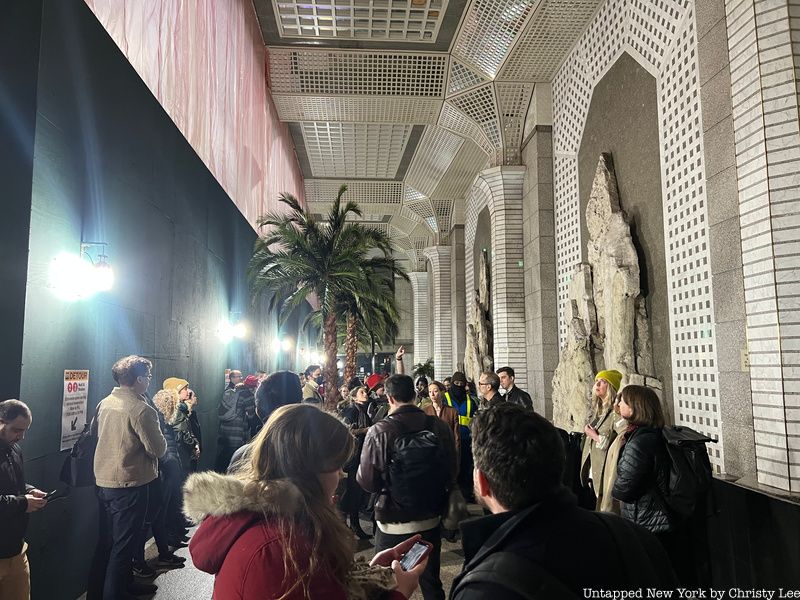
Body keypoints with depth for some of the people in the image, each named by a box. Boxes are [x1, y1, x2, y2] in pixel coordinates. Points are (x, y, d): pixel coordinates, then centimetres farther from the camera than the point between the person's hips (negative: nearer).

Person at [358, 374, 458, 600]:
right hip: (431, 520, 3)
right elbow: (452, 474, -1)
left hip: (393, 524, -3)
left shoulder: (379, 431, -18)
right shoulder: (439, 427, -10)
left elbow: (367, 482, -15)